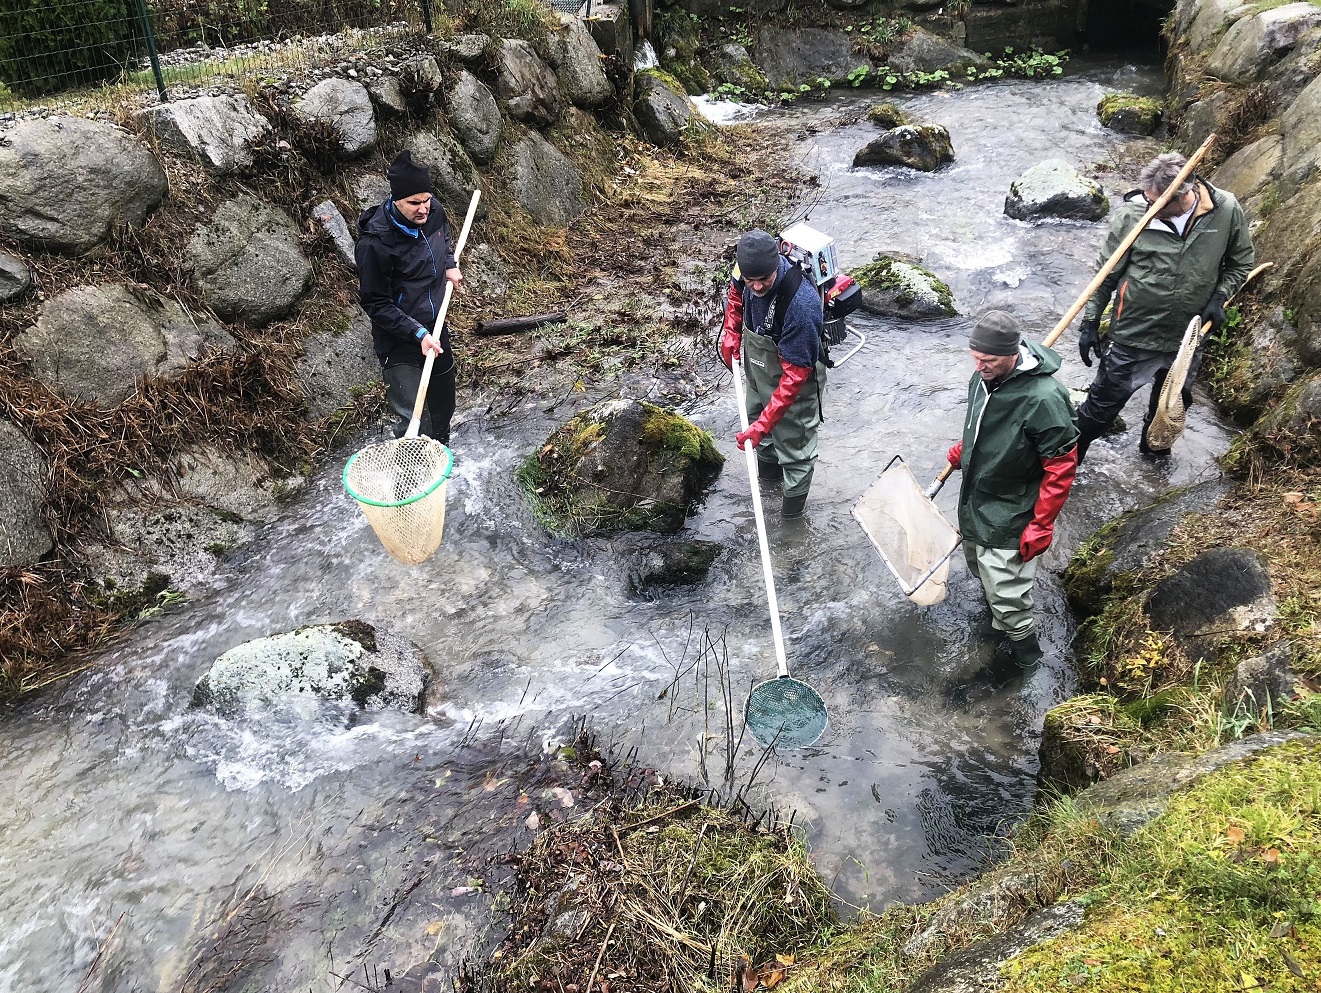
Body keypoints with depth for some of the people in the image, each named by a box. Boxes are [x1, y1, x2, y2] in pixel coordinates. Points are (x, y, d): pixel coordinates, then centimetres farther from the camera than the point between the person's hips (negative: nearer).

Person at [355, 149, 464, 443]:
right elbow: (376, 305, -20)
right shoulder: (375, 243, -27)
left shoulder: (434, 212, -6)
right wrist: (419, 334, -26)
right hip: (399, 340, -7)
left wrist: (450, 263, 3)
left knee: (443, 408, 24)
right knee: (413, 422, -15)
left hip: (436, 329, 7)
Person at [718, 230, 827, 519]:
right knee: (756, 417, 29)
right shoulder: (747, 271, -20)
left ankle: (795, 495, 38)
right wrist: (730, 333, -5)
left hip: (793, 385, -7)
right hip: (757, 369, 7)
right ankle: (768, 464, 59)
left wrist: (763, 424, -35)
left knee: (793, 439, 12)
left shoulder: (801, 304, -41)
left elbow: (795, 374, -35)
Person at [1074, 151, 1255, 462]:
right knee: (1103, 405, 5)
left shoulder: (1226, 210, -13)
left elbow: (1240, 263, 5)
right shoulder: (1132, 214, -19)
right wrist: (1090, 323, -7)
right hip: (1132, 335, -3)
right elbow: (1106, 274, -7)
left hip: (1187, 337, 3)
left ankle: (1153, 447, 53)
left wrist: (1219, 298, -9)